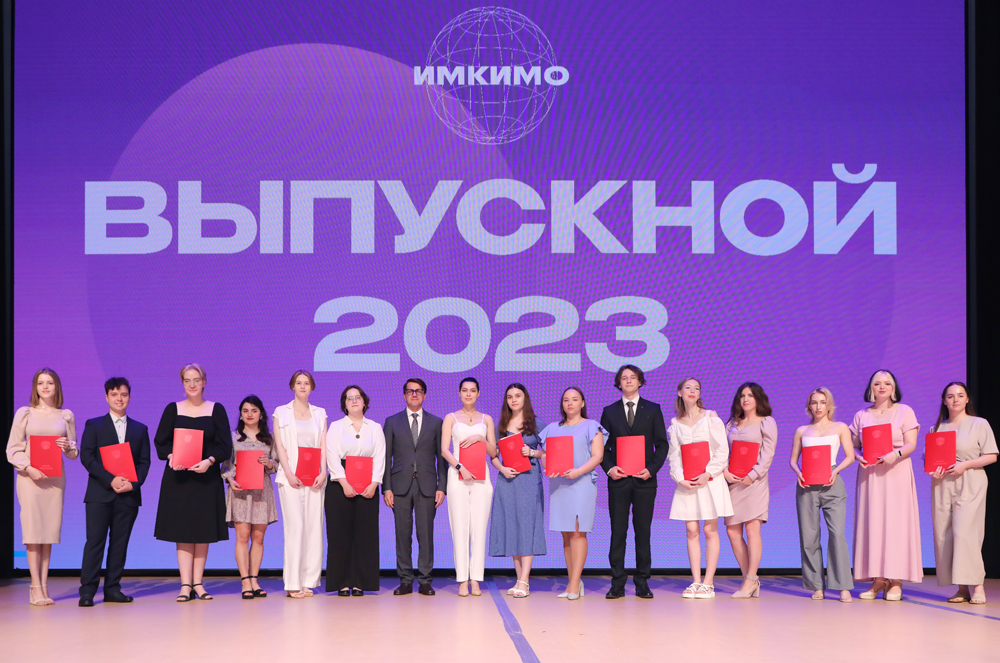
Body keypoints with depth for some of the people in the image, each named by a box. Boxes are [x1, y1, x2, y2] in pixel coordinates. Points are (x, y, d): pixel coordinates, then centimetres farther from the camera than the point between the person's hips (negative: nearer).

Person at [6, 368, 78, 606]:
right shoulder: (24, 414, 5)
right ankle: (36, 587, -5)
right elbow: (13, 450, 2)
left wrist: (68, 446, -9)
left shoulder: (66, 416, 12)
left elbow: (75, 453, 14)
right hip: (30, 477, -2)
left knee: (49, 531, 1)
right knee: (33, 529, -7)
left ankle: (43, 585, 5)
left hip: (55, 478, 2)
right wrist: (29, 468, -13)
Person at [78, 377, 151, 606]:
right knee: (95, 541, -6)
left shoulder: (140, 429, 14)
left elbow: (144, 462, 9)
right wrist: (111, 480, -14)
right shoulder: (94, 425, 7)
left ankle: (112, 588, 9)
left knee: (120, 543, 4)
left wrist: (134, 483, -10)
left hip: (128, 495, 3)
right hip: (100, 493, -3)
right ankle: (87, 591, -5)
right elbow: (86, 457, -3)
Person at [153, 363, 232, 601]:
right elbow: (160, 441, 3)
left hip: (207, 477, 0)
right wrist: (171, 457, -16)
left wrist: (209, 461, -17)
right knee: (182, 530, -3)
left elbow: (225, 445, 0)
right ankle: (186, 584, -3)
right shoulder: (173, 409, 5)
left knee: (203, 531, 3)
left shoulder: (216, 409, 4)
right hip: (178, 477, 0)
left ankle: (198, 583, 9)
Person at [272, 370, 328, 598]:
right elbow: (279, 445, 1)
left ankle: (309, 581, 3)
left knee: (314, 527, -1)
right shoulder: (281, 413, 9)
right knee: (295, 526, -10)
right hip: (291, 476, -3)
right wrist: (288, 473, -10)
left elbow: (323, 446, 9)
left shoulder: (320, 414, 16)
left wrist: (323, 472, -5)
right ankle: (293, 583, -8)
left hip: (315, 478, 3)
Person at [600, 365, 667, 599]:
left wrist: (652, 469, -8)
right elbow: (603, 446, 9)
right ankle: (617, 583, 2)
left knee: (643, 531, 2)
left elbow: (662, 444, 6)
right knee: (618, 531, 0)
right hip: (618, 479, 1)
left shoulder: (653, 410, 8)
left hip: (644, 480, 0)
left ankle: (642, 583, 7)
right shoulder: (609, 411, 10)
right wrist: (609, 468, -7)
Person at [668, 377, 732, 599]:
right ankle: (696, 582, 4)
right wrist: (680, 478, -8)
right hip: (687, 483, 3)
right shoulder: (675, 423, 10)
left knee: (710, 531, -2)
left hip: (709, 479, -3)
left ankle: (708, 583, -1)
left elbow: (722, 450, -3)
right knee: (691, 531, 1)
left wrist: (708, 474, -12)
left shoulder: (711, 418, 1)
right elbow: (674, 455, 8)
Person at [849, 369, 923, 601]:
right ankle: (878, 579, 2)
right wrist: (859, 457, -11)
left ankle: (896, 581, -4)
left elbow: (911, 444, -2)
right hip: (869, 474, 3)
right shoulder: (861, 415, 12)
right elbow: (853, 445, 11)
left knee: (896, 522, -6)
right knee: (871, 522, -2)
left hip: (896, 472, -2)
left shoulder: (904, 411, 6)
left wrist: (895, 454, -21)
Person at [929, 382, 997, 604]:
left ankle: (976, 586, -11)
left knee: (965, 531, -16)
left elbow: (991, 456, 0)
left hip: (970, 484, -4)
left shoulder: (979, 424, 5)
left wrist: (964, 465, -12)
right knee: (943, 534, -4)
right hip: (942, 485, 4)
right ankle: (962, 588, 1)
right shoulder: (937, 428, 15)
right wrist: (933, 469, -6)